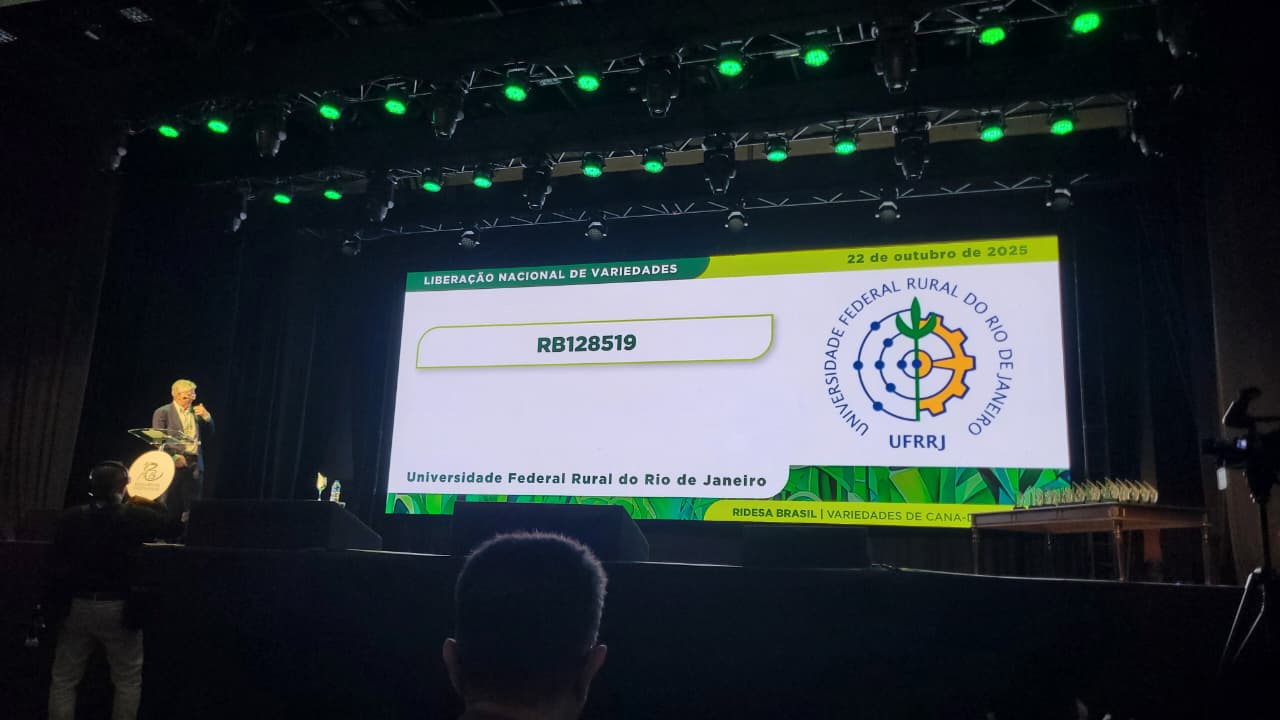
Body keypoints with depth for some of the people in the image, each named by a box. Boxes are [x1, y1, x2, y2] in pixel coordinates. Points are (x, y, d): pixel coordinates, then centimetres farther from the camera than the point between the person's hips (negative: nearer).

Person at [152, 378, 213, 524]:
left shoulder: (196, 412, 16)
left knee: (191, 506, 4)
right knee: (169, 505, -3)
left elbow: (209, 433, 15)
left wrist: (206, 416, -2)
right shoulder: (162, 412, 1)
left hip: (195, 463, 5)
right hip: (173, 462, -5)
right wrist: (173, 457, -17)